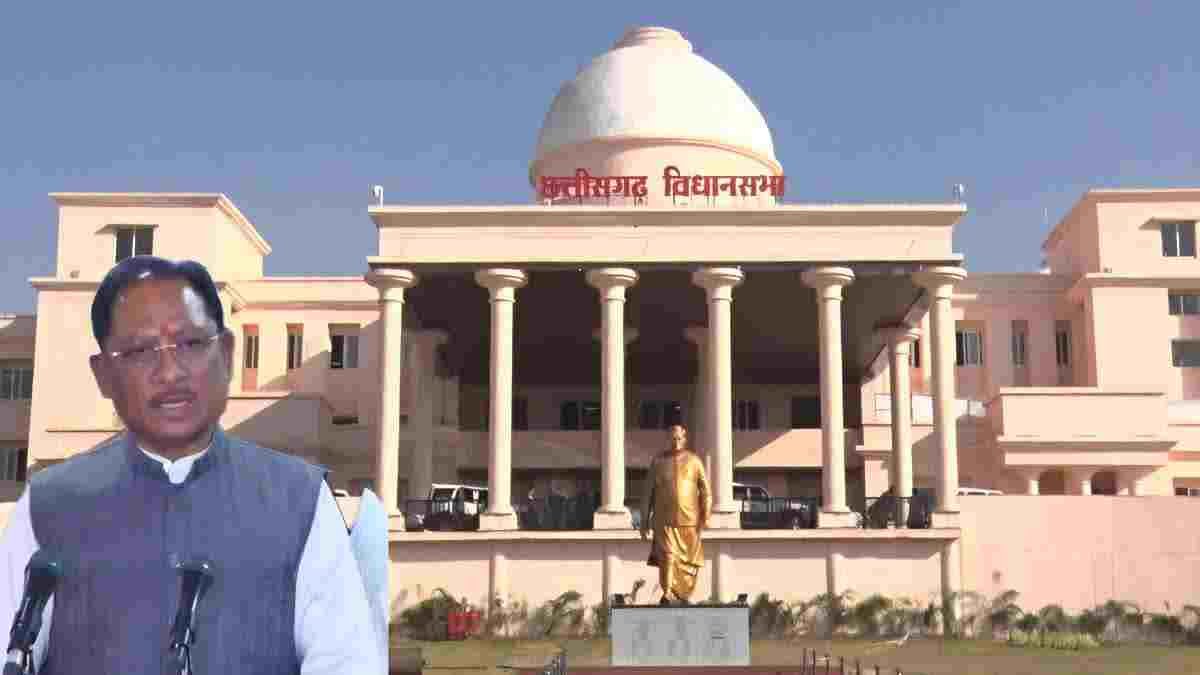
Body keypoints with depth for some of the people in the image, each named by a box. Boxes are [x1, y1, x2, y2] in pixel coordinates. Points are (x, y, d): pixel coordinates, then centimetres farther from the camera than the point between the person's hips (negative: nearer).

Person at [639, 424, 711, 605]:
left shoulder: (694, 460, 6)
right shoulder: (658, 461, 7)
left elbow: (705, 490, 3)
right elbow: (647, 492, 10)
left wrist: (706, 515, -8)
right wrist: (644, 520, 6)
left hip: (689, 520, 1)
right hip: (664, 520, -1)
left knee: (689, 561, 4)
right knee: (668, 556, -17)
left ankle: (682, 596, 18)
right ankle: (667, 595, -17)